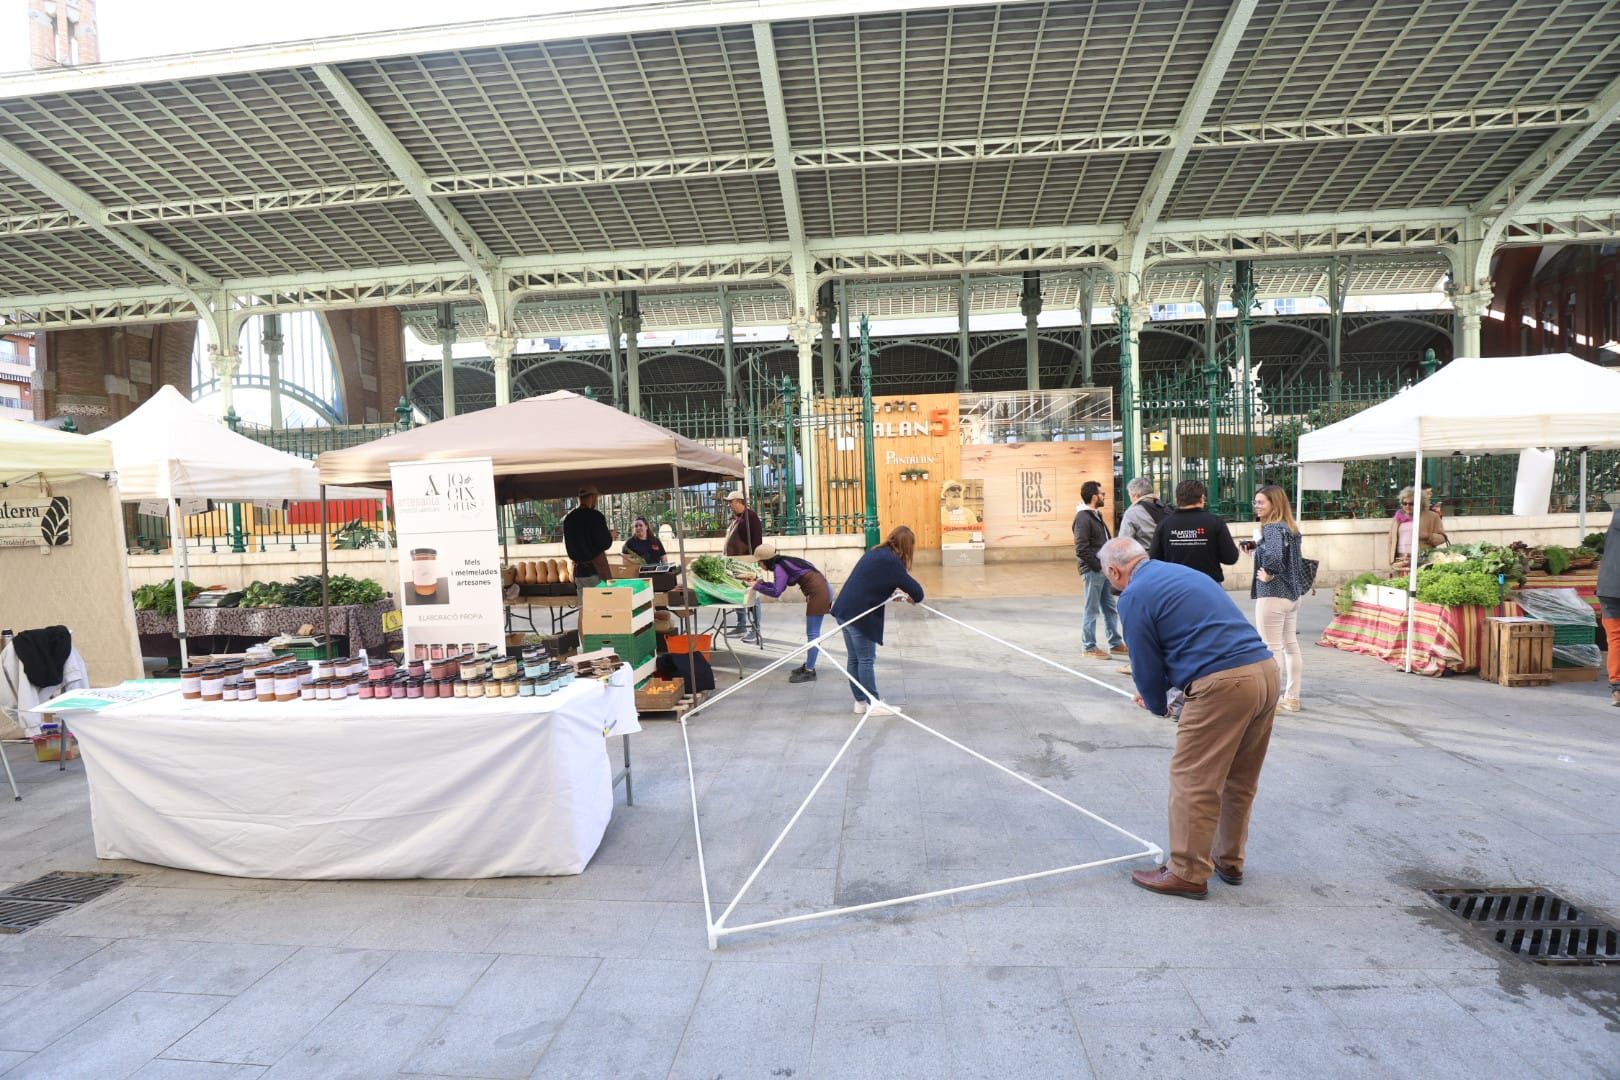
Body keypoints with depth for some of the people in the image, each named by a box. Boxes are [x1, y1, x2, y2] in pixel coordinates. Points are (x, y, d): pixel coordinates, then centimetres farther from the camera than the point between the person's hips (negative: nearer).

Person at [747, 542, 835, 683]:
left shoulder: (780, 567, -12)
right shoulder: (783, 563, 15)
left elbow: (777, 592, -17)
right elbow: (780, 587, 16)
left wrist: (757, 586, -8)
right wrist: (763, 583, 9)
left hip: (819, 592, -10)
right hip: (821, 590, 10)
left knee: (812, 633, -6)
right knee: (812, 632, 17)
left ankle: (809, 671, -2)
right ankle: (808, 665, 25)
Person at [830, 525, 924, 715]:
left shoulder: (876, 553, 13)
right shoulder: (890, 560, -14)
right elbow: (915, 590, -13)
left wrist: (891, 590, 20)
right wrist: (915, 598, 8)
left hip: (844, 609, 9)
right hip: (860, 615, -9)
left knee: (855, 658, 14)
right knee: (867, 660, 1)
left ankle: (861, 701, 23)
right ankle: (874, 704, 10)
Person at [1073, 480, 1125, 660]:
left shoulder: (1097, 515, 15)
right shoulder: (1083, 518, -14)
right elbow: (1081, 549, -20)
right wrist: (1098, 565, -16)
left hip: (1104, 569, 9)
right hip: (1093, 571, -9)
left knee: (1110, 608, 15)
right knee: (1092, 610, 0)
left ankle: (1115, 644, 25)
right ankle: (1088, 647, 9)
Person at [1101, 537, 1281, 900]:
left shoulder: (1134, 596, -4)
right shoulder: (1184, 572, 22)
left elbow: (1145, 663, 1)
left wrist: (1156, 705, 21)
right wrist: (1157, 690, 32)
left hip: (1224, 684, -9)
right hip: (1266, 669, 9)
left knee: (1192, 779, 3)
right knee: (1240, 779, 20)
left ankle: (1188, 873, 13)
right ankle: (1229, 862, 33)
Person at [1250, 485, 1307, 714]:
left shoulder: (1271, 528, -16)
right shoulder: (1290, 527, 11)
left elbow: (1274, 554, -35)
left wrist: (1269, 574, -18)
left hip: (1272, 595, -10)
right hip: (1292, 594, 10)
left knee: (1271, 649, -2)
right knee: (1291, 646, 15)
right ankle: (1292, 698, 23)